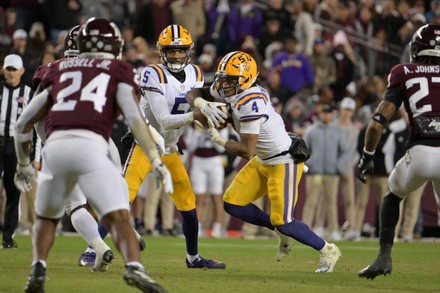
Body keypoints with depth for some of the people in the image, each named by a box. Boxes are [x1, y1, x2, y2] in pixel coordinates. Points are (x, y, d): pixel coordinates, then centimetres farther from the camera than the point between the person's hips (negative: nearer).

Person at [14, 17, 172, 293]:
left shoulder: (59, 71, 27)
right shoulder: (119, 72, 18)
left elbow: (23, 123, 29)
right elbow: (135, 117, 1)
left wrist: (24, 164, 42)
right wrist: (156, 161, -1)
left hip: (55, 147, 3)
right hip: (90, 147, -3)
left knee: (47, 218, 25)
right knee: (119, 218, -6)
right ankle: (134, 267, -30)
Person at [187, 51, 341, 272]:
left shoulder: (250, 103, -29)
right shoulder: (223, 91, -5)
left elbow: (247, 150, -28)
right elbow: (194, 93, 7)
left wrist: (219, 140, -15)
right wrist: (200, 104, -15)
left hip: (285, 162, -9)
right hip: (263, 161, 9)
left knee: (282, 221, -10)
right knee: (232, 204, 6)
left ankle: (327, 251, 10)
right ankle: (282, 233, 20)